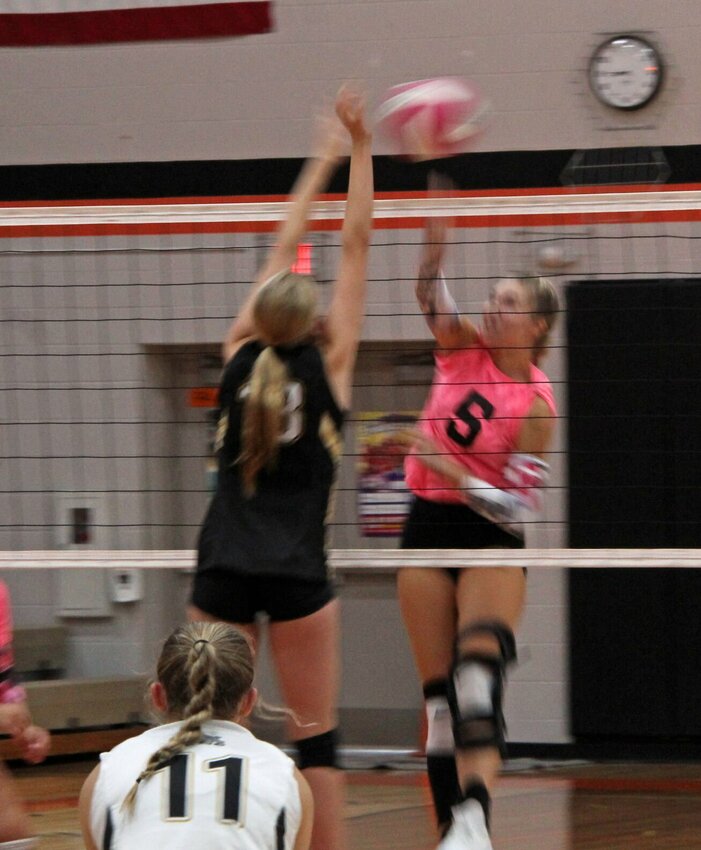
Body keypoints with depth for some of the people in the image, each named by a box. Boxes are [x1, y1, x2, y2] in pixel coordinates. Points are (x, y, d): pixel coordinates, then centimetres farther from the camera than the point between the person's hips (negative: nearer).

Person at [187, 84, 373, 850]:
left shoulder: (240, 359, 7)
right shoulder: (327, 369, 0)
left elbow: (282, 251, 18)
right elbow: (354, 246, 4)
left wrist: (322, 161, 27)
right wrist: (358, 149, 8)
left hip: (222, 570, 3)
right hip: (296, 572, -3)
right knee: (314, 737, 1)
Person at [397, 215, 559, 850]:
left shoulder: (536, 405, -9)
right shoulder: (463, 349, 4)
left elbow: (520, 506, -12)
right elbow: (433, 295, -14)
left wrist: (452, 470, -21)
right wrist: (435, 242, -31)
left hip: (491, 536, -5)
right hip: (429, 529, 5)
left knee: (479, 669, -27)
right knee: (440, 696, 3)